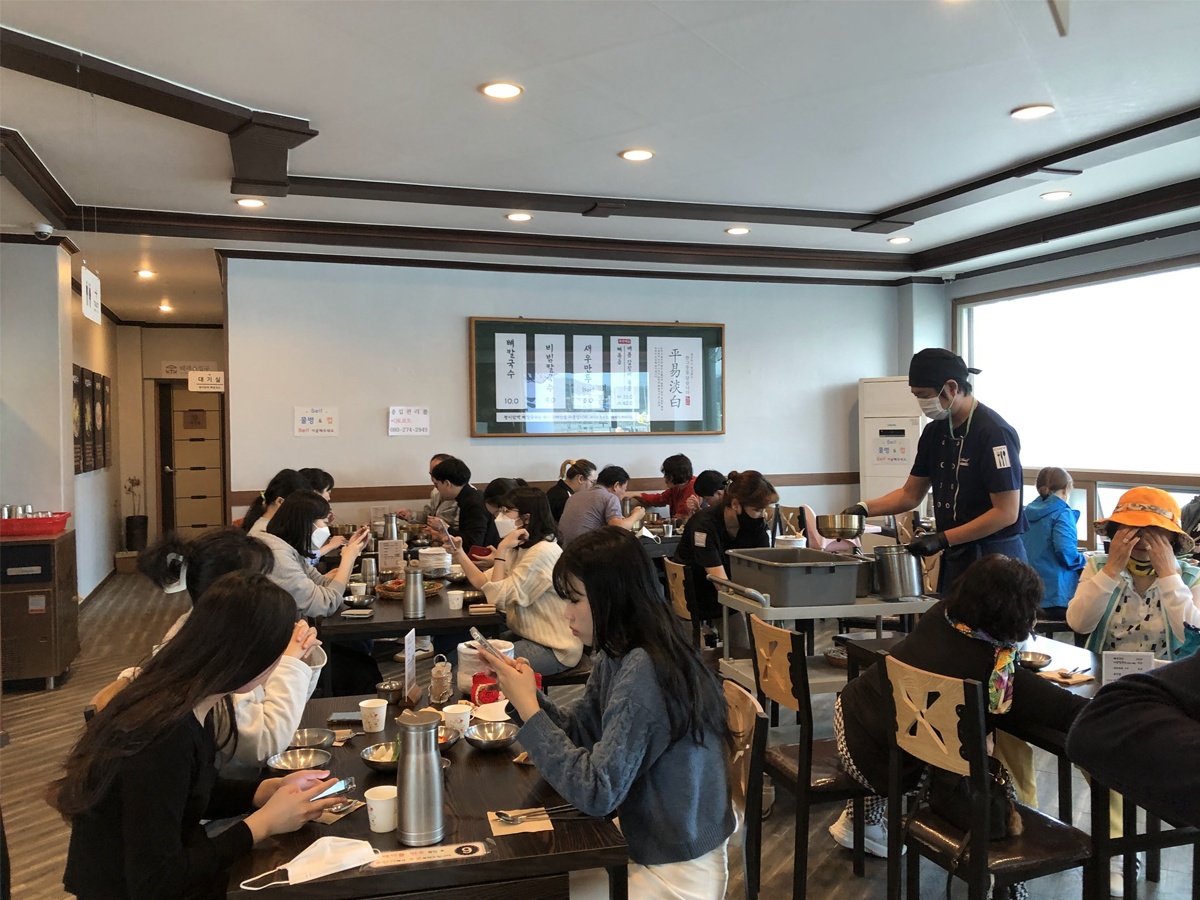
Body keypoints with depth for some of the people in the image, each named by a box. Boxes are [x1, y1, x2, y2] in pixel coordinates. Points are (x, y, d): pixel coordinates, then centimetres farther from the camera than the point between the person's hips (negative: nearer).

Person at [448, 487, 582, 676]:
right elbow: (483, 583, 3)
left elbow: (498, 597, -22)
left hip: (554, 649, -9)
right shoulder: (522, 547, 9)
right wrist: (459, 553, -4)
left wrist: (501, 550, -20)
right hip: (529, 636, 9)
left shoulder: (543, 551, -23)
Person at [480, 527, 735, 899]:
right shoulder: (616, 656, -1)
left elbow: (597, 792, -28)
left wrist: (528, 708, -24)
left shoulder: (643, 673, -29)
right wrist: (527, 693, -10)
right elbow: (580, 731, 5)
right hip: (645, 844, 7)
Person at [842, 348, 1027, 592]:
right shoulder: (935, 432, 8)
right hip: (954, 557, 7)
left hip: (993, 555, -7)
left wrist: (943, 539, -20)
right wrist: (864, 508, -2)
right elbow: (910, 494, 14)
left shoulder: (994, 433, -16)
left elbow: (1007, 512, -18)